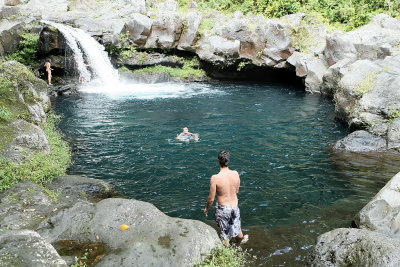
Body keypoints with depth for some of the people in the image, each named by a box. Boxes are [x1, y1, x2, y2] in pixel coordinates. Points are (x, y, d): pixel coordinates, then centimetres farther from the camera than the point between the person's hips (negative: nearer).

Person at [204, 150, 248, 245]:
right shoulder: (235, 174, -11)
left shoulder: (215, 178, -24)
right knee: (236, 227, 31)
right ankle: (242, 239, 56)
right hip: (235, 206, 4)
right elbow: (237, 191, 5)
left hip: (223, 208, -4)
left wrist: (207, 208, 4)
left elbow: (211, 199, -15)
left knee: (225, 233, 17)